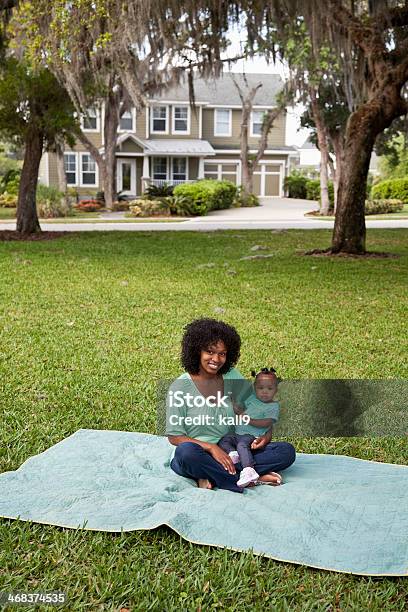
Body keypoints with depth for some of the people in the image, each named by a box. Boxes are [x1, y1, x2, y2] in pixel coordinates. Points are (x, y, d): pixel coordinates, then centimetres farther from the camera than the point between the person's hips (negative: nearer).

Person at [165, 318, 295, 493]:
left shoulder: (231, 376, 5)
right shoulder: (179, 387, -8)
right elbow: (174, 436, -9)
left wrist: (266, 434, -10)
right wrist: (211, 447, -21)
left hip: (231, 455, 5)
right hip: (199, 456, -4)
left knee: (287, 450, -13)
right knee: (186, 451, -39)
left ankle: (212, 477, -21)